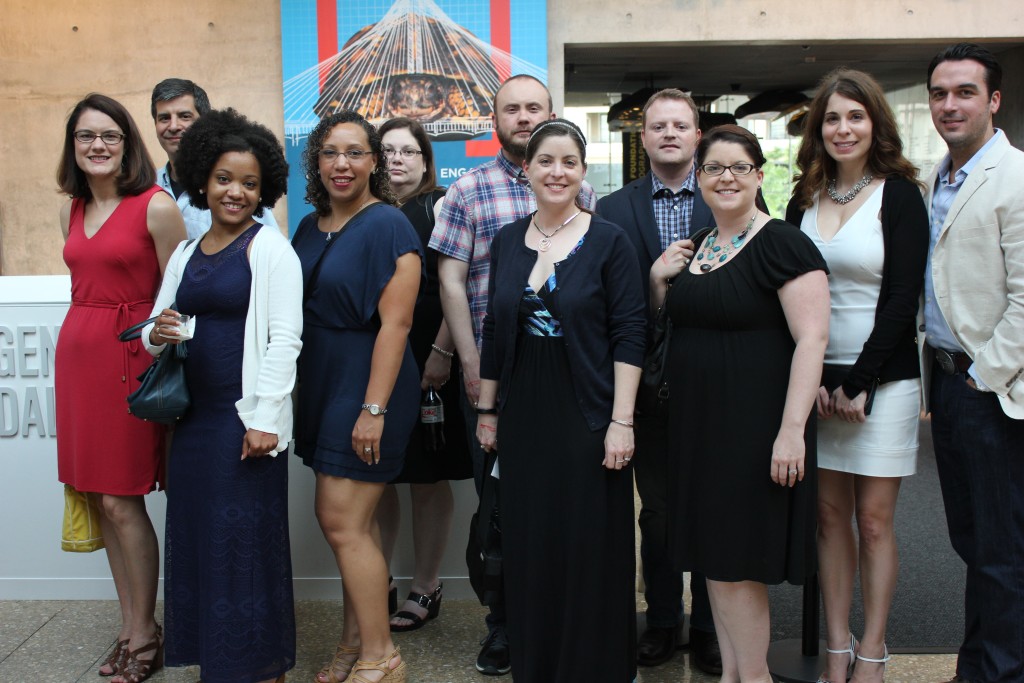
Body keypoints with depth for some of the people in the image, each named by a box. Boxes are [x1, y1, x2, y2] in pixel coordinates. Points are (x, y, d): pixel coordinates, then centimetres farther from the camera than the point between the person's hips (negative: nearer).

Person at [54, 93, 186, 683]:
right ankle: (132, 626, 22)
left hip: (130, 356, -7)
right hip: (77, 352, 7)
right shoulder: (72, 210, 13)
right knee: (101, 498, 10)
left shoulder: (156, 206, -9)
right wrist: (79, 346, 18)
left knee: (120, 500, -4)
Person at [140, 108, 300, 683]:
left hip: (246, 417, -6)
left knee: (248, 539, 0)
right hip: (194, 415, 6)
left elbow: (284, 338, -12)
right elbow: (155, 328, 19)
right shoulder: (186, 254, 14)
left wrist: (265, 419, -18)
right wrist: (158, 334, -6)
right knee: (198, 537, 11)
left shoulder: (270, 247, -5)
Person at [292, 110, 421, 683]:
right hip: (323, 387, 7)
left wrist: (374, 408, -21)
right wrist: (300, 395, 12)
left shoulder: (387, 226, -12)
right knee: (352, 522, 13)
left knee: (343, 521, -6)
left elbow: (395, 323, -17)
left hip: (369, 387, -7)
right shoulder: (310, 228, 11)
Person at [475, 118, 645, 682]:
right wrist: (486, 409, 11)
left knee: (590, 551, 5)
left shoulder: (608, 241, -5)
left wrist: (622, 420, -14)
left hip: (586, 416, -4)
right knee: (529, 549, 11)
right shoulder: (507, 241, 7)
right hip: (523, 416, 4)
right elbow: (494, 331, 12)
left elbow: (629, 334, -8)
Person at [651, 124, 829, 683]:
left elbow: (811, 339, -18)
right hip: (697, 423, 8)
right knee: (712, 554, 14)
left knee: (735, 562, -1)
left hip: (752, 425, -7)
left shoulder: (782, 244, -12)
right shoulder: (694, 249, 11)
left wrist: (792, 429, -25)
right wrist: (657, 279, 2)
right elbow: (676, 325, 21)